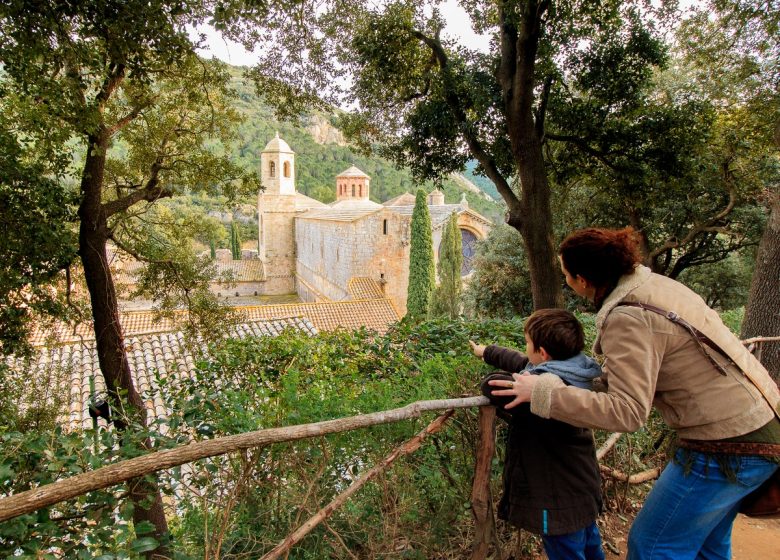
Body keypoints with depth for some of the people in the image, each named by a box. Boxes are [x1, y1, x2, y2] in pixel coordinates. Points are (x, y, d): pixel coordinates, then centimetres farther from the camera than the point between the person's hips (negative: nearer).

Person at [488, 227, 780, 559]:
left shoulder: (628, 319, -23)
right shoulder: (654, 283, 3)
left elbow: (626, 412, -28)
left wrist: (543, 393, -26)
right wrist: (609, 375, 15)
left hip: (725, 445, -9)